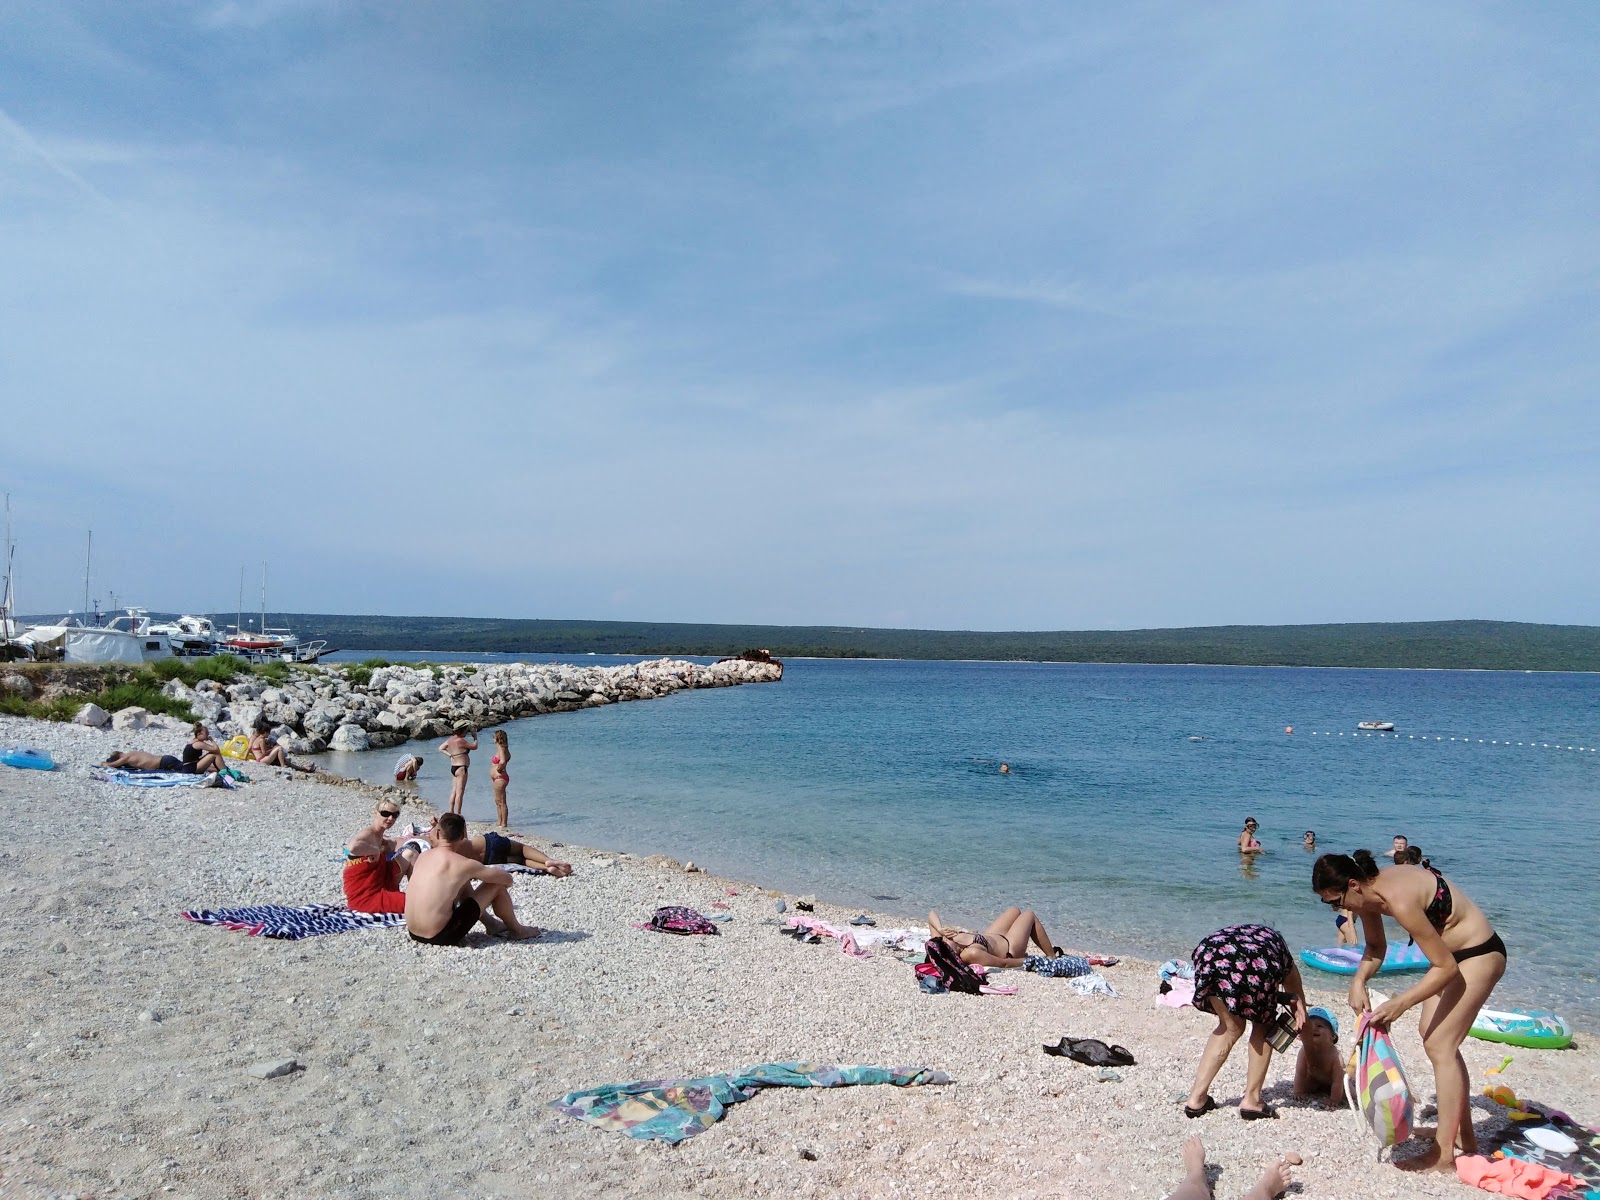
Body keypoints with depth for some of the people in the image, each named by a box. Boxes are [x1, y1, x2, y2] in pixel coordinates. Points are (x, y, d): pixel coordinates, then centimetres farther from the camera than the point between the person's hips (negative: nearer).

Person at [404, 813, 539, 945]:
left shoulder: (422, 856, 6)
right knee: (497, 885, 4)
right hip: (441, 937, -7)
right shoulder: (463, 864, -12)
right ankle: (516, 930, 25)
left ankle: (491, 923, 38)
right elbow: (507, 879, -3)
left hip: (413, 934, 7)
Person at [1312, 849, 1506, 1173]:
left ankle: (1443, 1156, -3)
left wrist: (1401, 1003, -31)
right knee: (1431, 1034, 15)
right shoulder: (1368, 892, -7)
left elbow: (1446, 967, -28)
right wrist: (1359, 980, -9)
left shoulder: (1399, 901, -34)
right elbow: (1376, 946, 8)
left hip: (1479, 954, -10)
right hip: (1451, 952, 10)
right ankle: (1464, 1135, 30)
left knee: (1440, 1045, -10)